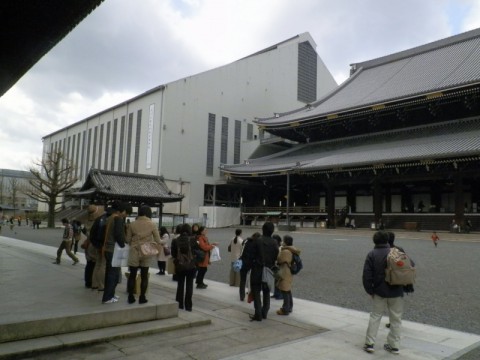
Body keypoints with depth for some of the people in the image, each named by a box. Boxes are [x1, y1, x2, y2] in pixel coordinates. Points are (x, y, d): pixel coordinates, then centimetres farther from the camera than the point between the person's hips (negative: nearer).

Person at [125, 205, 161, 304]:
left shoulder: (132, 224, -1)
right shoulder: (152, 224, -5)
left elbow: (127, 239, 4)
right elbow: (158, 241, -5)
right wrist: (159, 244, 16)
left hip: (134, 252, 1)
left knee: (132, 275, 10)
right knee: (144, 276, 8)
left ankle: (130, 297, 12)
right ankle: (142, 297, 11)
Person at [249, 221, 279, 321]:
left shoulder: (258, 241, -15)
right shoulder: (274, 243, -5)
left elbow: (253, 255, -11)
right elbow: (276, 258, -2)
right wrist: (271, 265, 12)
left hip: (257, 270, -4)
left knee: (256, 292, 5)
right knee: (266, 293, 17)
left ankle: (258, 315, 3)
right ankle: (264, 313, 23)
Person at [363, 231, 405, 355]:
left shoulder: (372, 254, -6)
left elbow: (367, 275, -11)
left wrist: (369, 290, -1)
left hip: (379, 291, 0)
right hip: (396, 292, 1)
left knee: (375, 316, 11)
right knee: (396, 319, 12)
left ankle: (370, 343, 9)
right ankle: (394, 345, 17)